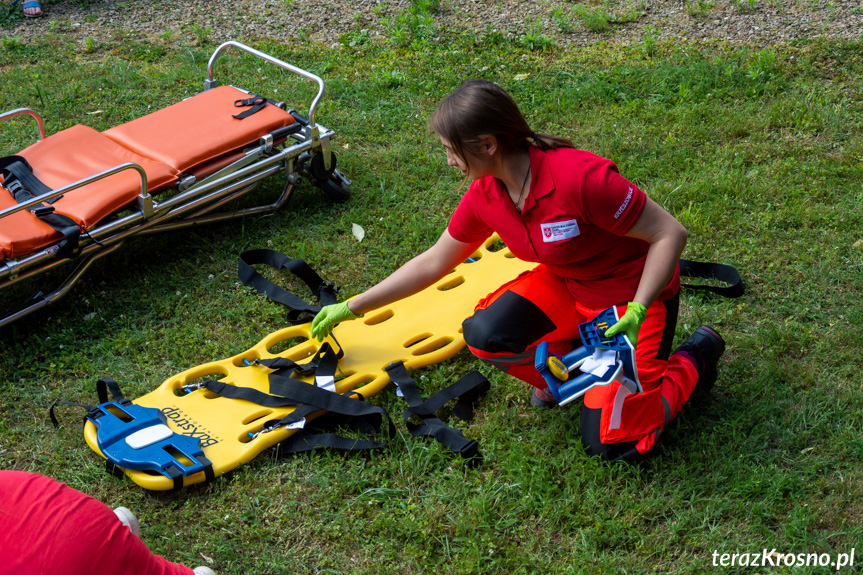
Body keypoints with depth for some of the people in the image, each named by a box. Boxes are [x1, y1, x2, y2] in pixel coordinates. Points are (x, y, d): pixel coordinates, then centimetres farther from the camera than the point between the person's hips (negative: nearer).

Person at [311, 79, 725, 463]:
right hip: (566, 285, 6)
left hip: (635, 293, -6)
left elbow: (670, 234, -25)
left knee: (609, 443, -13)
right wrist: (352, 308, 9)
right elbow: (432, 263, 5)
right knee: (485, 333, -21)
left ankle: (694, 359, 11)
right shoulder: (484, 196, -10)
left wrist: (636, 313, -34)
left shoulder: (580, 177, -33)